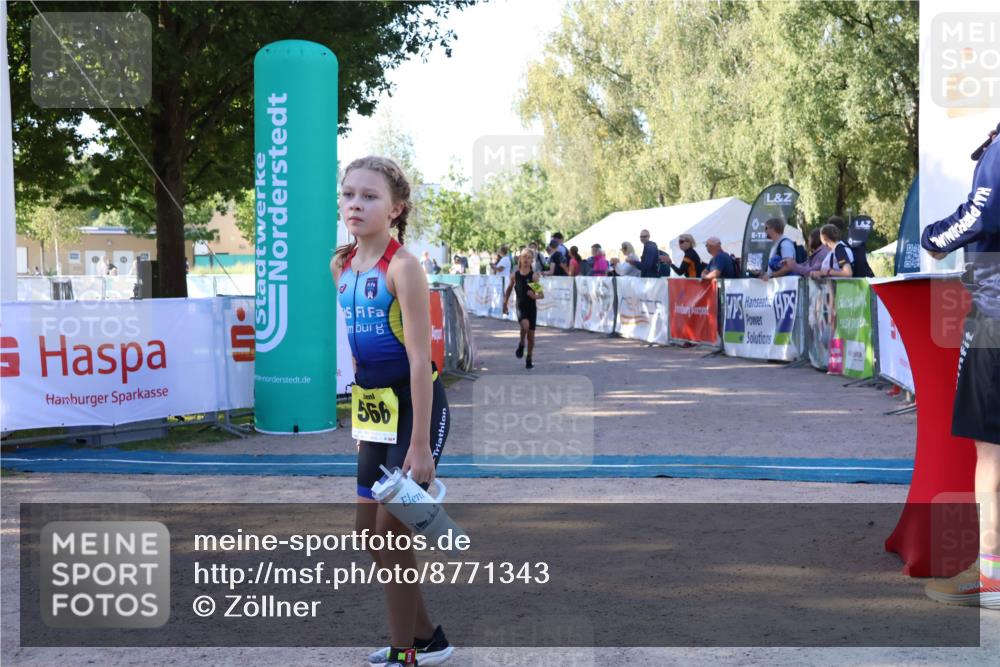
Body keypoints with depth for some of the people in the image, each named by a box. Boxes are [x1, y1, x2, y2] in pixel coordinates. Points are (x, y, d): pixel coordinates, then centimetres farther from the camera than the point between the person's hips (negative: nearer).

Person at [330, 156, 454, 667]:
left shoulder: (402, 266, -18)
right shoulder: (341, 265, 5)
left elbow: (421, 359, -20)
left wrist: (421, 445, -22)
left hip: (416, 404, -8)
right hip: (373, 406, 8)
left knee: (392, 531, -2)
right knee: (369, 530, 13)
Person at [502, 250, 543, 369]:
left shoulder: (534, 275, -6)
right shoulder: (516, 274, 0)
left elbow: (540, 294, -7)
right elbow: (509, 289, 16)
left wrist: (535, 295, -30)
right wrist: (505, 303, 17)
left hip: (531, 307, 0)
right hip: (520, 306, 0)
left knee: (531, 335, 5)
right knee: (525, 325, -30)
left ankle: (529, 358, 23)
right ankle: (521, 345, -2)